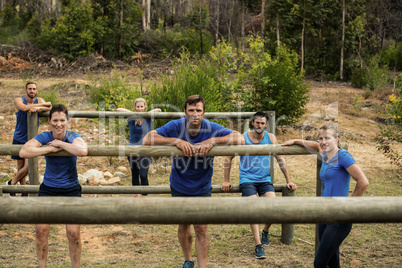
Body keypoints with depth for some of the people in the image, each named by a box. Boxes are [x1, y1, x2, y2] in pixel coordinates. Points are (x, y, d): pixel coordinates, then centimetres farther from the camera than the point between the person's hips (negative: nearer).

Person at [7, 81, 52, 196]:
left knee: (28, 167, -7)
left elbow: (49, 108, -15)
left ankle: (12, 183, 16)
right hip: (19, 139, -1)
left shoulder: (39, 100, 3)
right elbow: (25, 108, -27)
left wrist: (37, 108, -34)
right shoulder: (18, 100, -5)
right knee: (21, 167, 5)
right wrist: (44, 104, -19)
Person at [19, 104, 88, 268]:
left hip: (71, 190, -1)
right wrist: (51, 148, -25)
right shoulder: (44, 137, -7)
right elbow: (23, 152, -26)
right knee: (41, 229, -7)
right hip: (48, 189, 2)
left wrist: (60, 144, -25)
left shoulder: (73, 137, -11)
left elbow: (83, 151, -36)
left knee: (73, 233, -9)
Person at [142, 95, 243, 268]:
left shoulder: (212, 128, -15)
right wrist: (176, 141, -36)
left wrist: (212, 141, -34)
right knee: (184, 225, 16)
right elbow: (147, 140, -25)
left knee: (201, 229, -5)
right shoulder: (175, 127, -16)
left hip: (202, 188, -1)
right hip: (179, 187, 1)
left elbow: (239, 138, -21)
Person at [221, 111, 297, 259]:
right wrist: (226, 181, 1)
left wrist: (288, 180, 6)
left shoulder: (270, 137, 2)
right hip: (247, 179, -2)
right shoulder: (243, 138, -4)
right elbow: (229, 158, 4)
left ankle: (265, 232, 13)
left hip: (264, 179, 2)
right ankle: (258, 245, -18)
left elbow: (280, 159, 7)